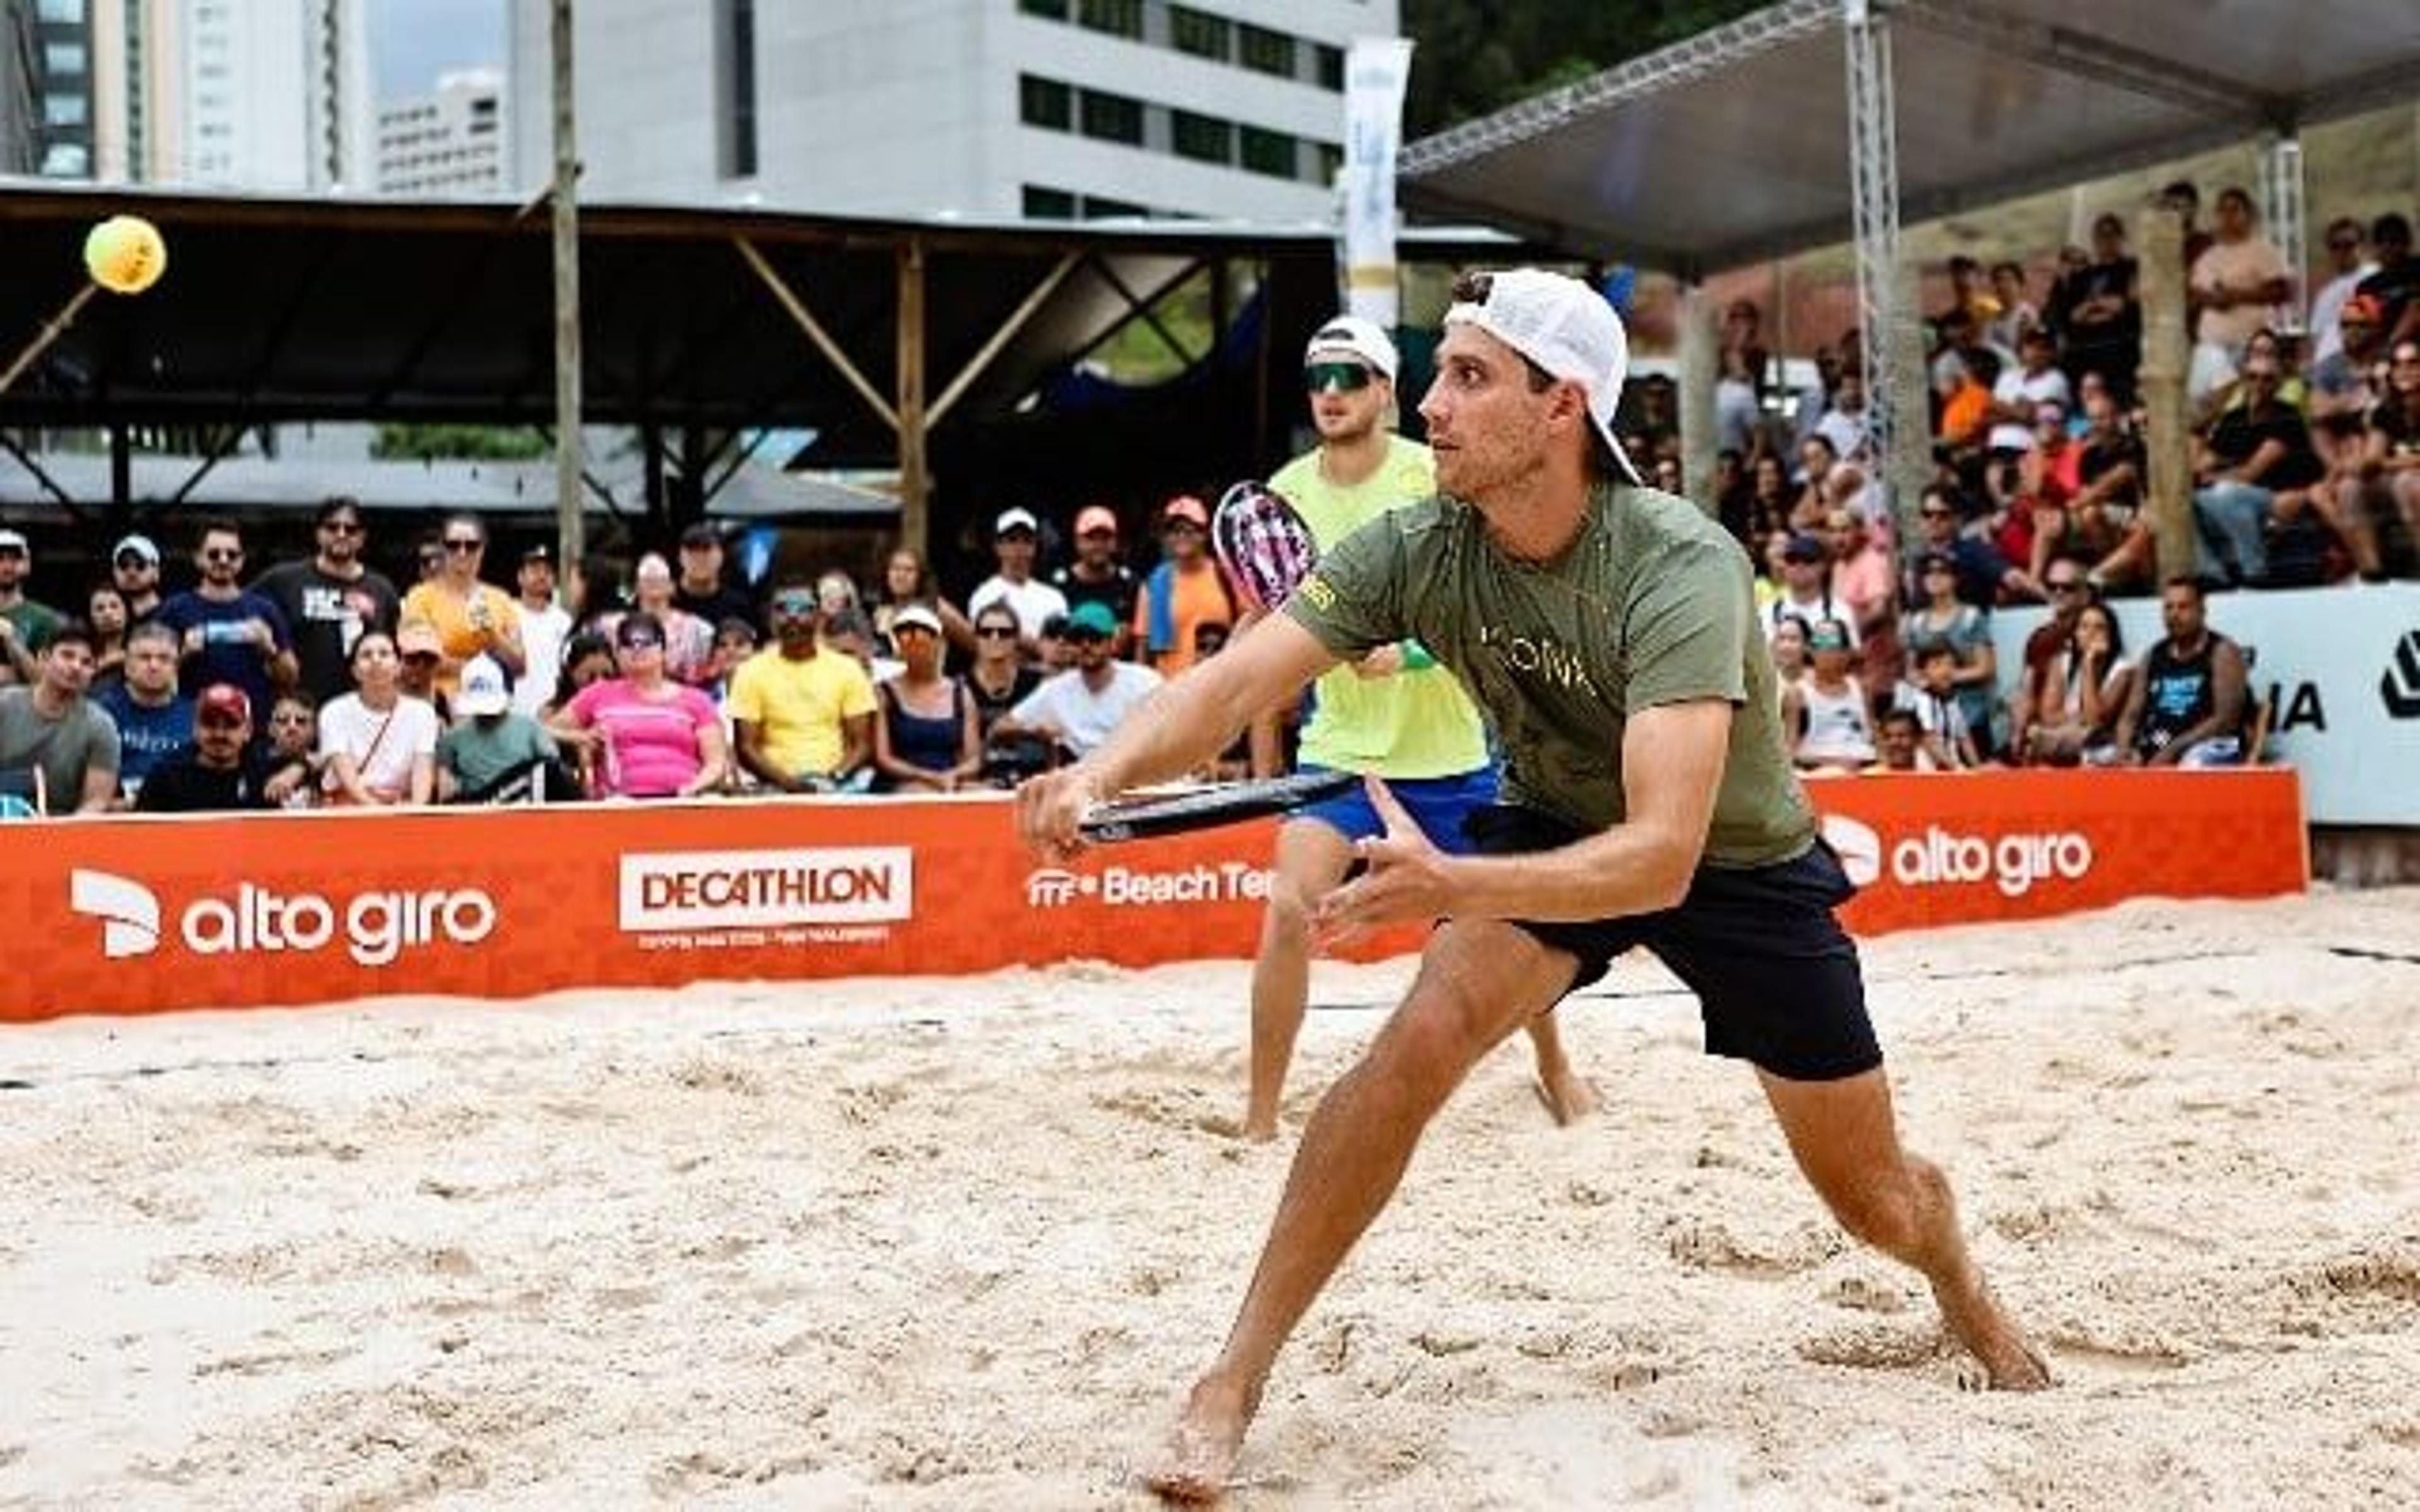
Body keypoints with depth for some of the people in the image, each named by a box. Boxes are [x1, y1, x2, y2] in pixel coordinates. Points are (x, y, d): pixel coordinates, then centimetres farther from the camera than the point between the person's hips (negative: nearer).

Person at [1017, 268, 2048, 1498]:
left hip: (1741, 862, -2)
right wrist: (1100, 775, -51)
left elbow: (1661, 856, -44)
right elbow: (1235, 682, -30)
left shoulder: (1678, 566, -36)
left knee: (1875, 1205, 7)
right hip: (1555, 824, 2)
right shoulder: (1416, 550, -22)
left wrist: (1447, 886, -59)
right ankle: (1234, 1382, -18)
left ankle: (1959, 1279, 46)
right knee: (1422, 1039, -26)